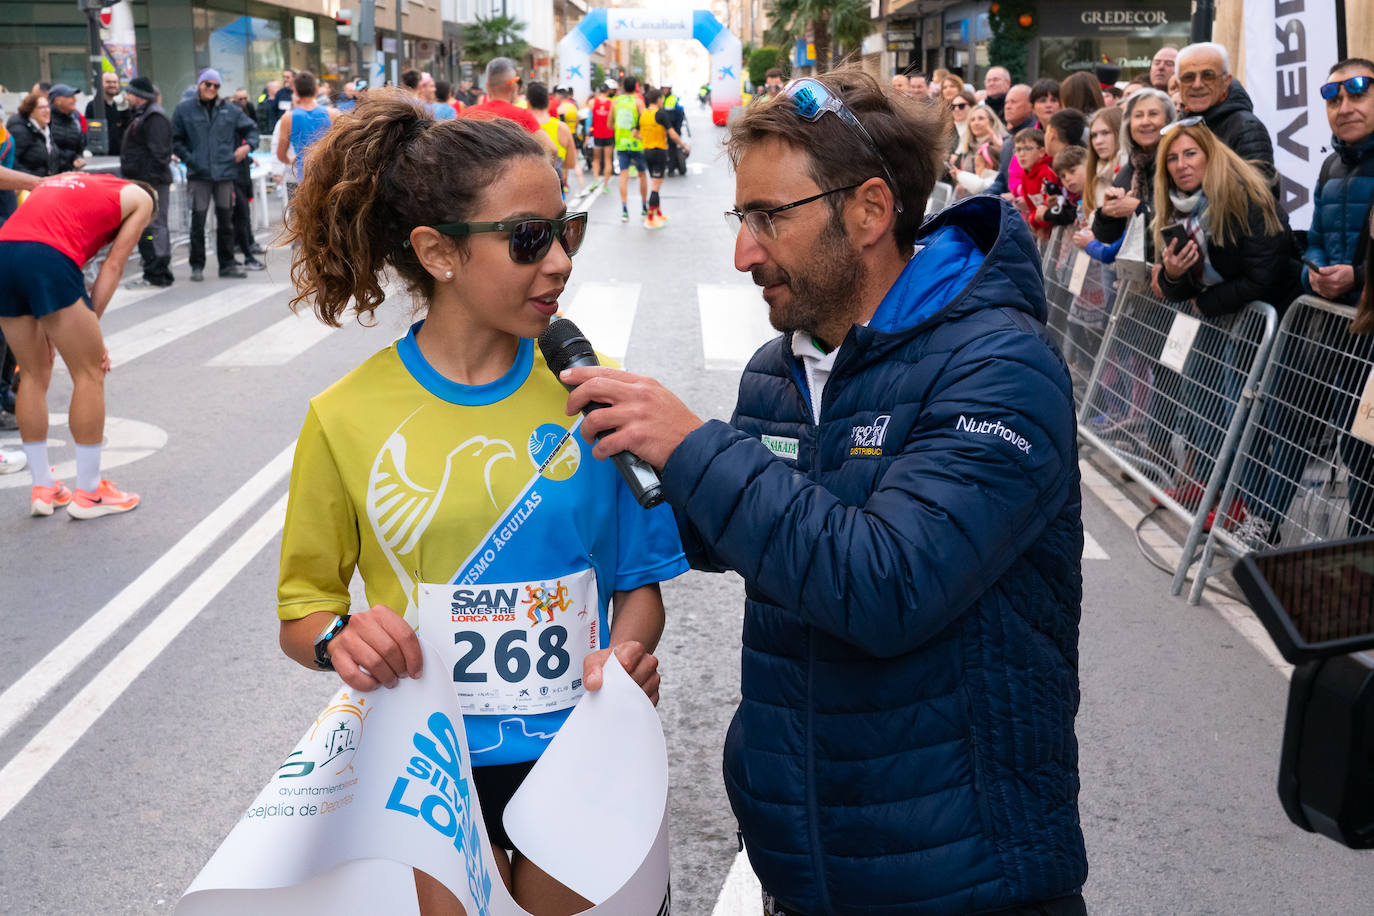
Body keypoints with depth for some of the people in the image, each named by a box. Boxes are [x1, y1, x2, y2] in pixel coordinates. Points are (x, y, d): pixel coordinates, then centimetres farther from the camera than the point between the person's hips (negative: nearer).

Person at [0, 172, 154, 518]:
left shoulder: (61, 181, 36)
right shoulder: (139, 198, 21)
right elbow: (113, 265, 9)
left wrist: (51, 331, 23)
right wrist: (92, 323, 7)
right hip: (48, 258, -6)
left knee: (34, 375, 18)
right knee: (89, 374, 6)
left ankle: (42, 489, 23)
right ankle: (88, 493, 11)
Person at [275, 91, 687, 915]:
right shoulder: (349, 418, -8)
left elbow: (639, 579, 2)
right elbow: (302, 606, 2)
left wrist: (628, 652, -18)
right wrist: (339, 639, -19)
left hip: (573, 756, 1)